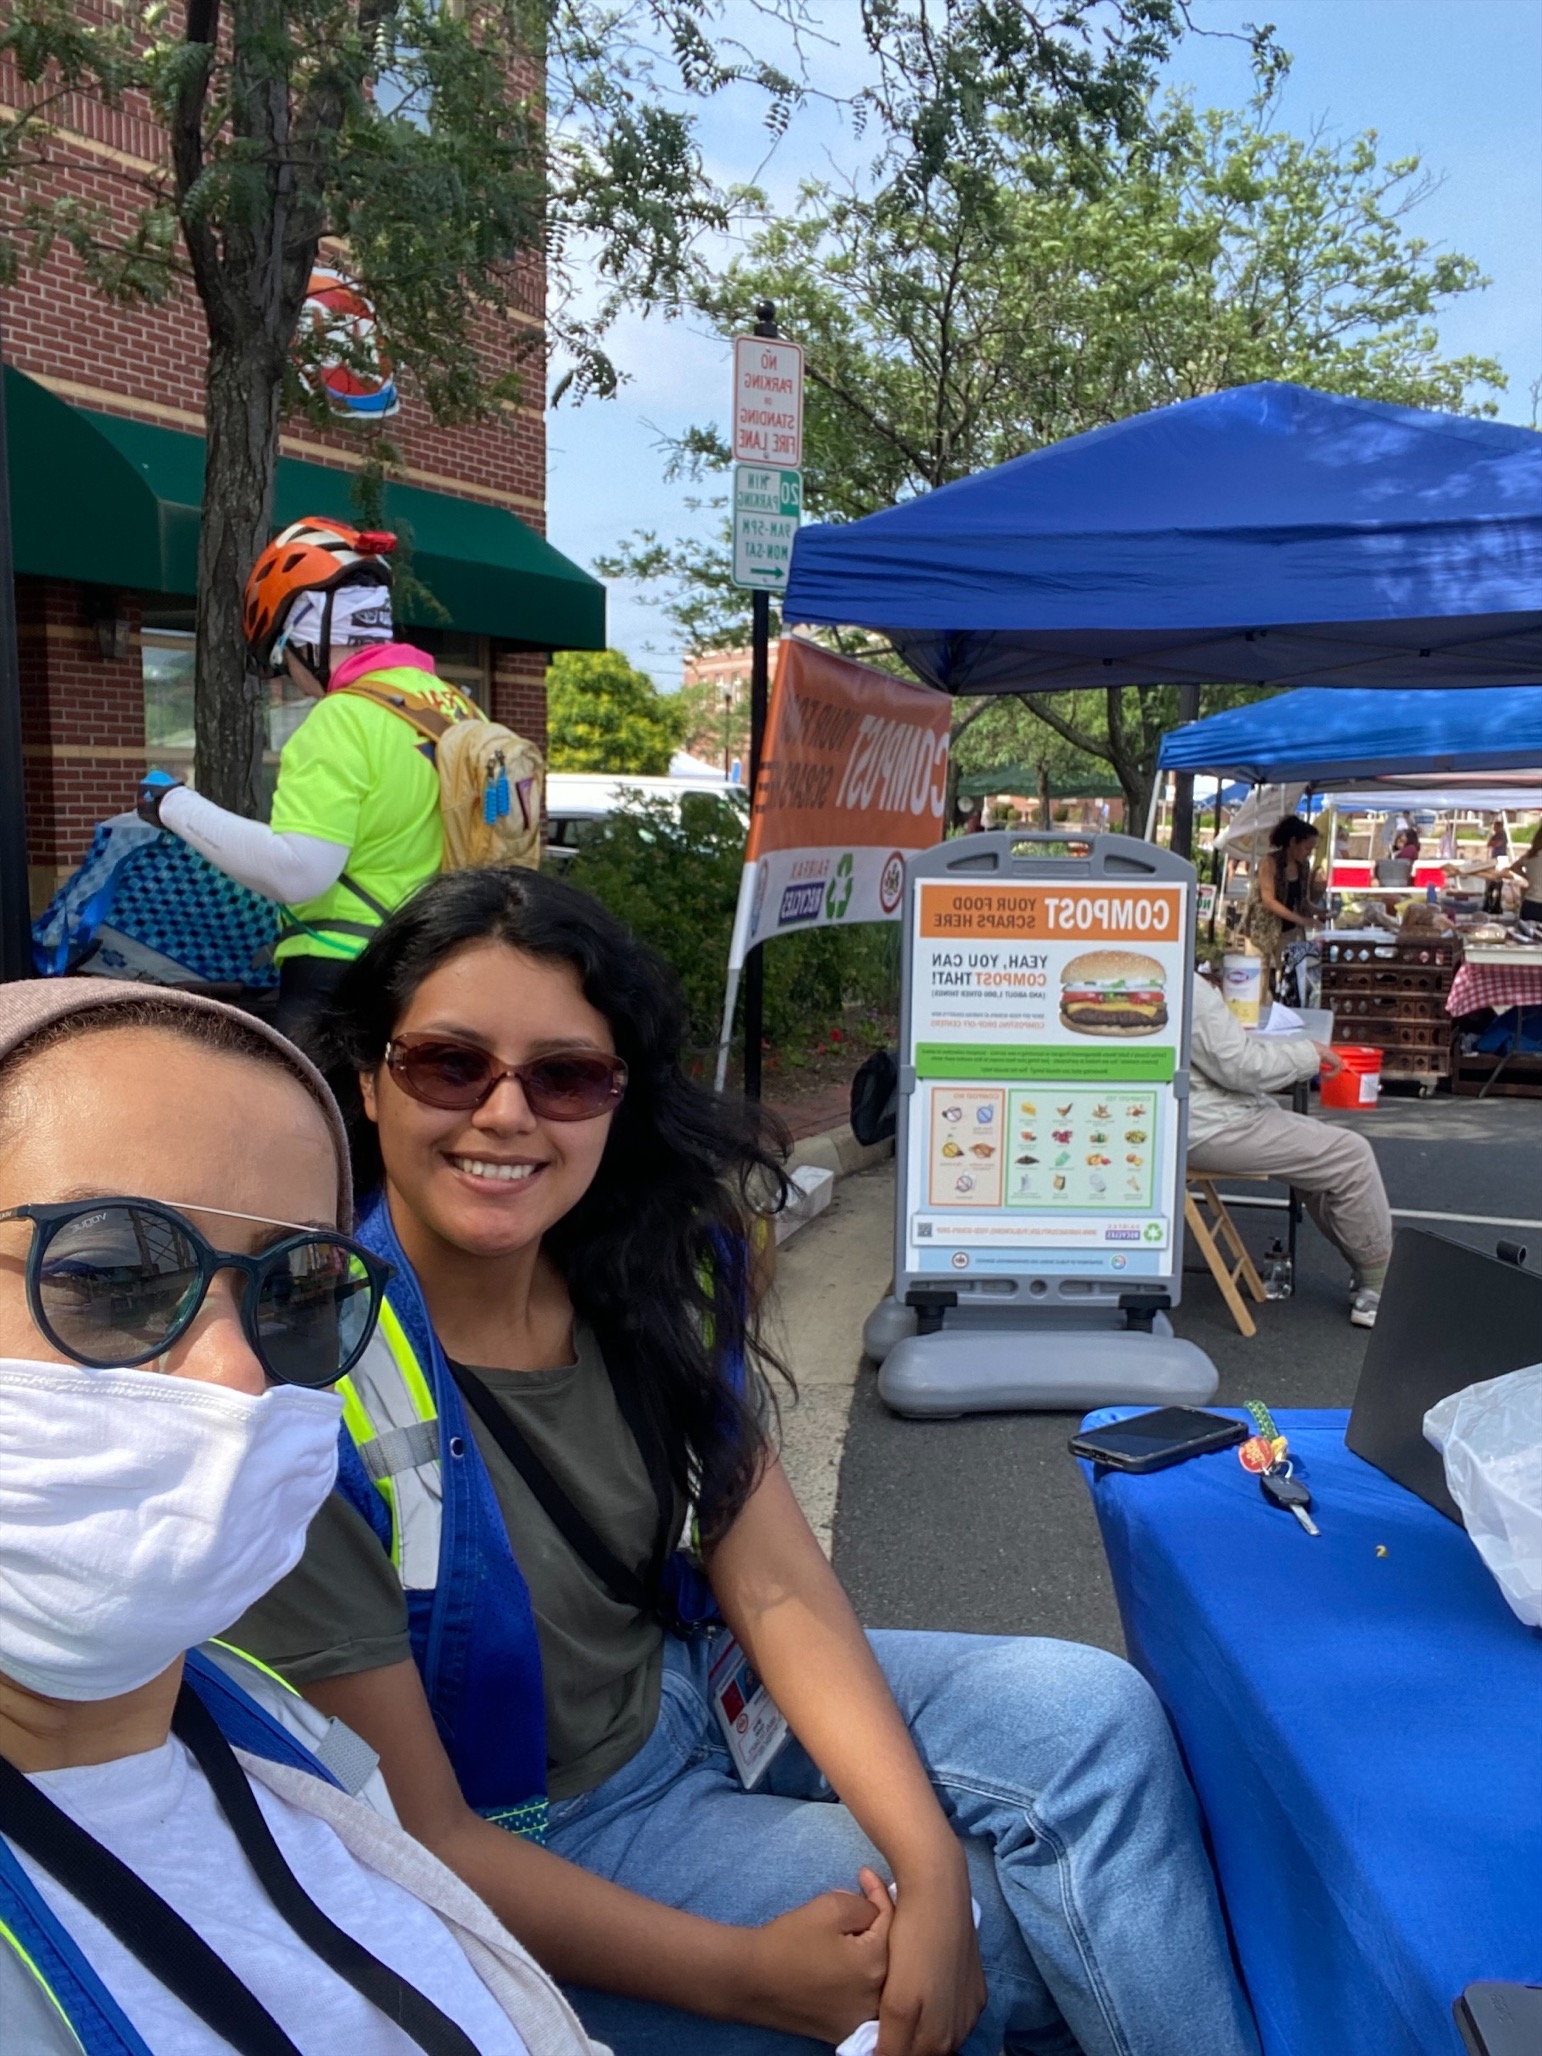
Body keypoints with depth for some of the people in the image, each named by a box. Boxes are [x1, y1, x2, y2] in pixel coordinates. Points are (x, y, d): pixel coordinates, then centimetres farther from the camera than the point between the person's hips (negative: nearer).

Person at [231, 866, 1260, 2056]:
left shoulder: (656, 1270, -10)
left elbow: (776, 1585, -9)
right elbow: (420, 1836, -21)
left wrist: (934, 1869, -21)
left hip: (689, 1687, 5)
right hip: (528, 1832, -5)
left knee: (1093, 1716, -6)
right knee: (1042, 1925, -10)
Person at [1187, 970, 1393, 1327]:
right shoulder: (1187, 988, -23)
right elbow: (1241, 1066, -21)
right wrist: (1309, 1052, -7)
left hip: (1199, 1120, 11)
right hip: (1209, 1130, -11)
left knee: (1328, 1162, 19)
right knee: (1351, 1156, -3)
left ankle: (1369, 1277, 22)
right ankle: (1382, 1290, 11)